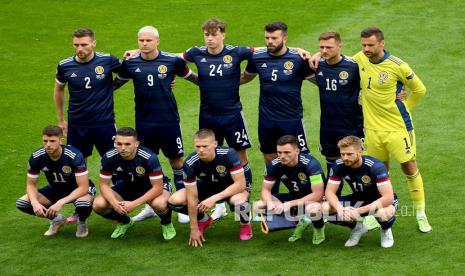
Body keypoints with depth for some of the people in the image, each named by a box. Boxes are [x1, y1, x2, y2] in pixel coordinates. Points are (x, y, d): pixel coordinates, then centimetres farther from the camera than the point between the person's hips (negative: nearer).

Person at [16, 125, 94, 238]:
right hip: (55, 189, 4)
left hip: (77, 190, -4)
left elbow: (83, 187, -30)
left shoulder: (75, 156, -31)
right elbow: (31, 184, -8)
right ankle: (57, 219, 10)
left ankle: (82, 222, 0)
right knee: (22, 203, -16)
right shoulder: (36, 157, -20)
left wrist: (60, 203, -40)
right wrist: (35, 203, -29)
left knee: (83, 204, -40)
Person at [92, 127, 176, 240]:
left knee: (160, 204, -39)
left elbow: (157, 187, -29)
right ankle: (124, 222, 14)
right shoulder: (108, 158, -23)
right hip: (126, 186, 4)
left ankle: (166, 223, 0)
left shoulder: (149, 158, -33)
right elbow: (104, 184, -12)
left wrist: (133, 204, -37)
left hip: (151, 187, -4)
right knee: (98, 205, -20)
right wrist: (114, 203, -33)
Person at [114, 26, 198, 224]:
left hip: (169, 120, -2)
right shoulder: (130, 63, 0)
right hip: (143, 122, 2)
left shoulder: (172, 61, -6)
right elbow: (115, 83, 16)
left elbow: (194, 78, 7)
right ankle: (149, 206, 22)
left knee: (176, 161, 3)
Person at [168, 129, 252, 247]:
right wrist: (194, 230, -19)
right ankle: (204, 220, 12)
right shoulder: (190, 163, -26)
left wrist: (213, 199, -39)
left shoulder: (228, 154, -32)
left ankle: (245, 225, -2)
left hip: (231, 188, -3)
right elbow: (192, 197, -21)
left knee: (239, 201, -40)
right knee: (174, 201, -19)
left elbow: (240, 184, -31)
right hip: (206, 187, 3)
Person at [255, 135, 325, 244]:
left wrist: (289, 204, -36)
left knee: (313, 209, -42)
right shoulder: (274, 165, -15)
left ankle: (319, 228, -2)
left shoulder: (311, 164, -28)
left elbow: (318, 194, -30)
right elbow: (265, 189, -6)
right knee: (259, 205, -15)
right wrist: (269, 202, -31)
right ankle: (300, 221, 3)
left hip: (312, 199, -5)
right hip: (294, 196, 5)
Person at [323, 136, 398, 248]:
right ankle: (357, 228, 8)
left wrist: (359, 211, -39)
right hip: (358, 199, 5)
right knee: (324, 208, -19)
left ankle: (385, 230, -1)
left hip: (379, 200, -5)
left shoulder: (376, 166, -29)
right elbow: (329, 192, -12)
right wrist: (340, 208, -35)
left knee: (384, 213, -42)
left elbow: (388, 198, -34)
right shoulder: (339, 165, -16)